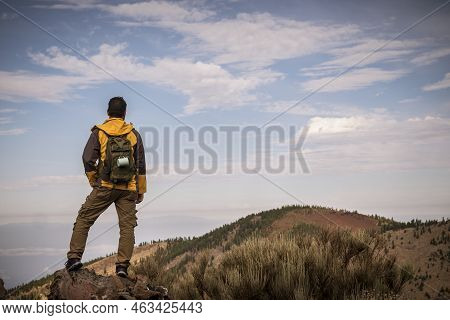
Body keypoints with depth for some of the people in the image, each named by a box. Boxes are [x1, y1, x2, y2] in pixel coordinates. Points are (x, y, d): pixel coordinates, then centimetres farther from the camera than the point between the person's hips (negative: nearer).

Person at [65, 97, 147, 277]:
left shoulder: (99, 132, 1)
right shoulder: (133, 134, 8)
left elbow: (88, 159, -5)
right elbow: (141, 165, 8)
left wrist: (93, 181, 11)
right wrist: (141, 190, 14)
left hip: (105, 187, -1)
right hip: (128, 189, 2)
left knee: (83, 219, 9)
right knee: (127, 226, 5)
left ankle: (74, 257, 2)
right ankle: (122, 265, -1)